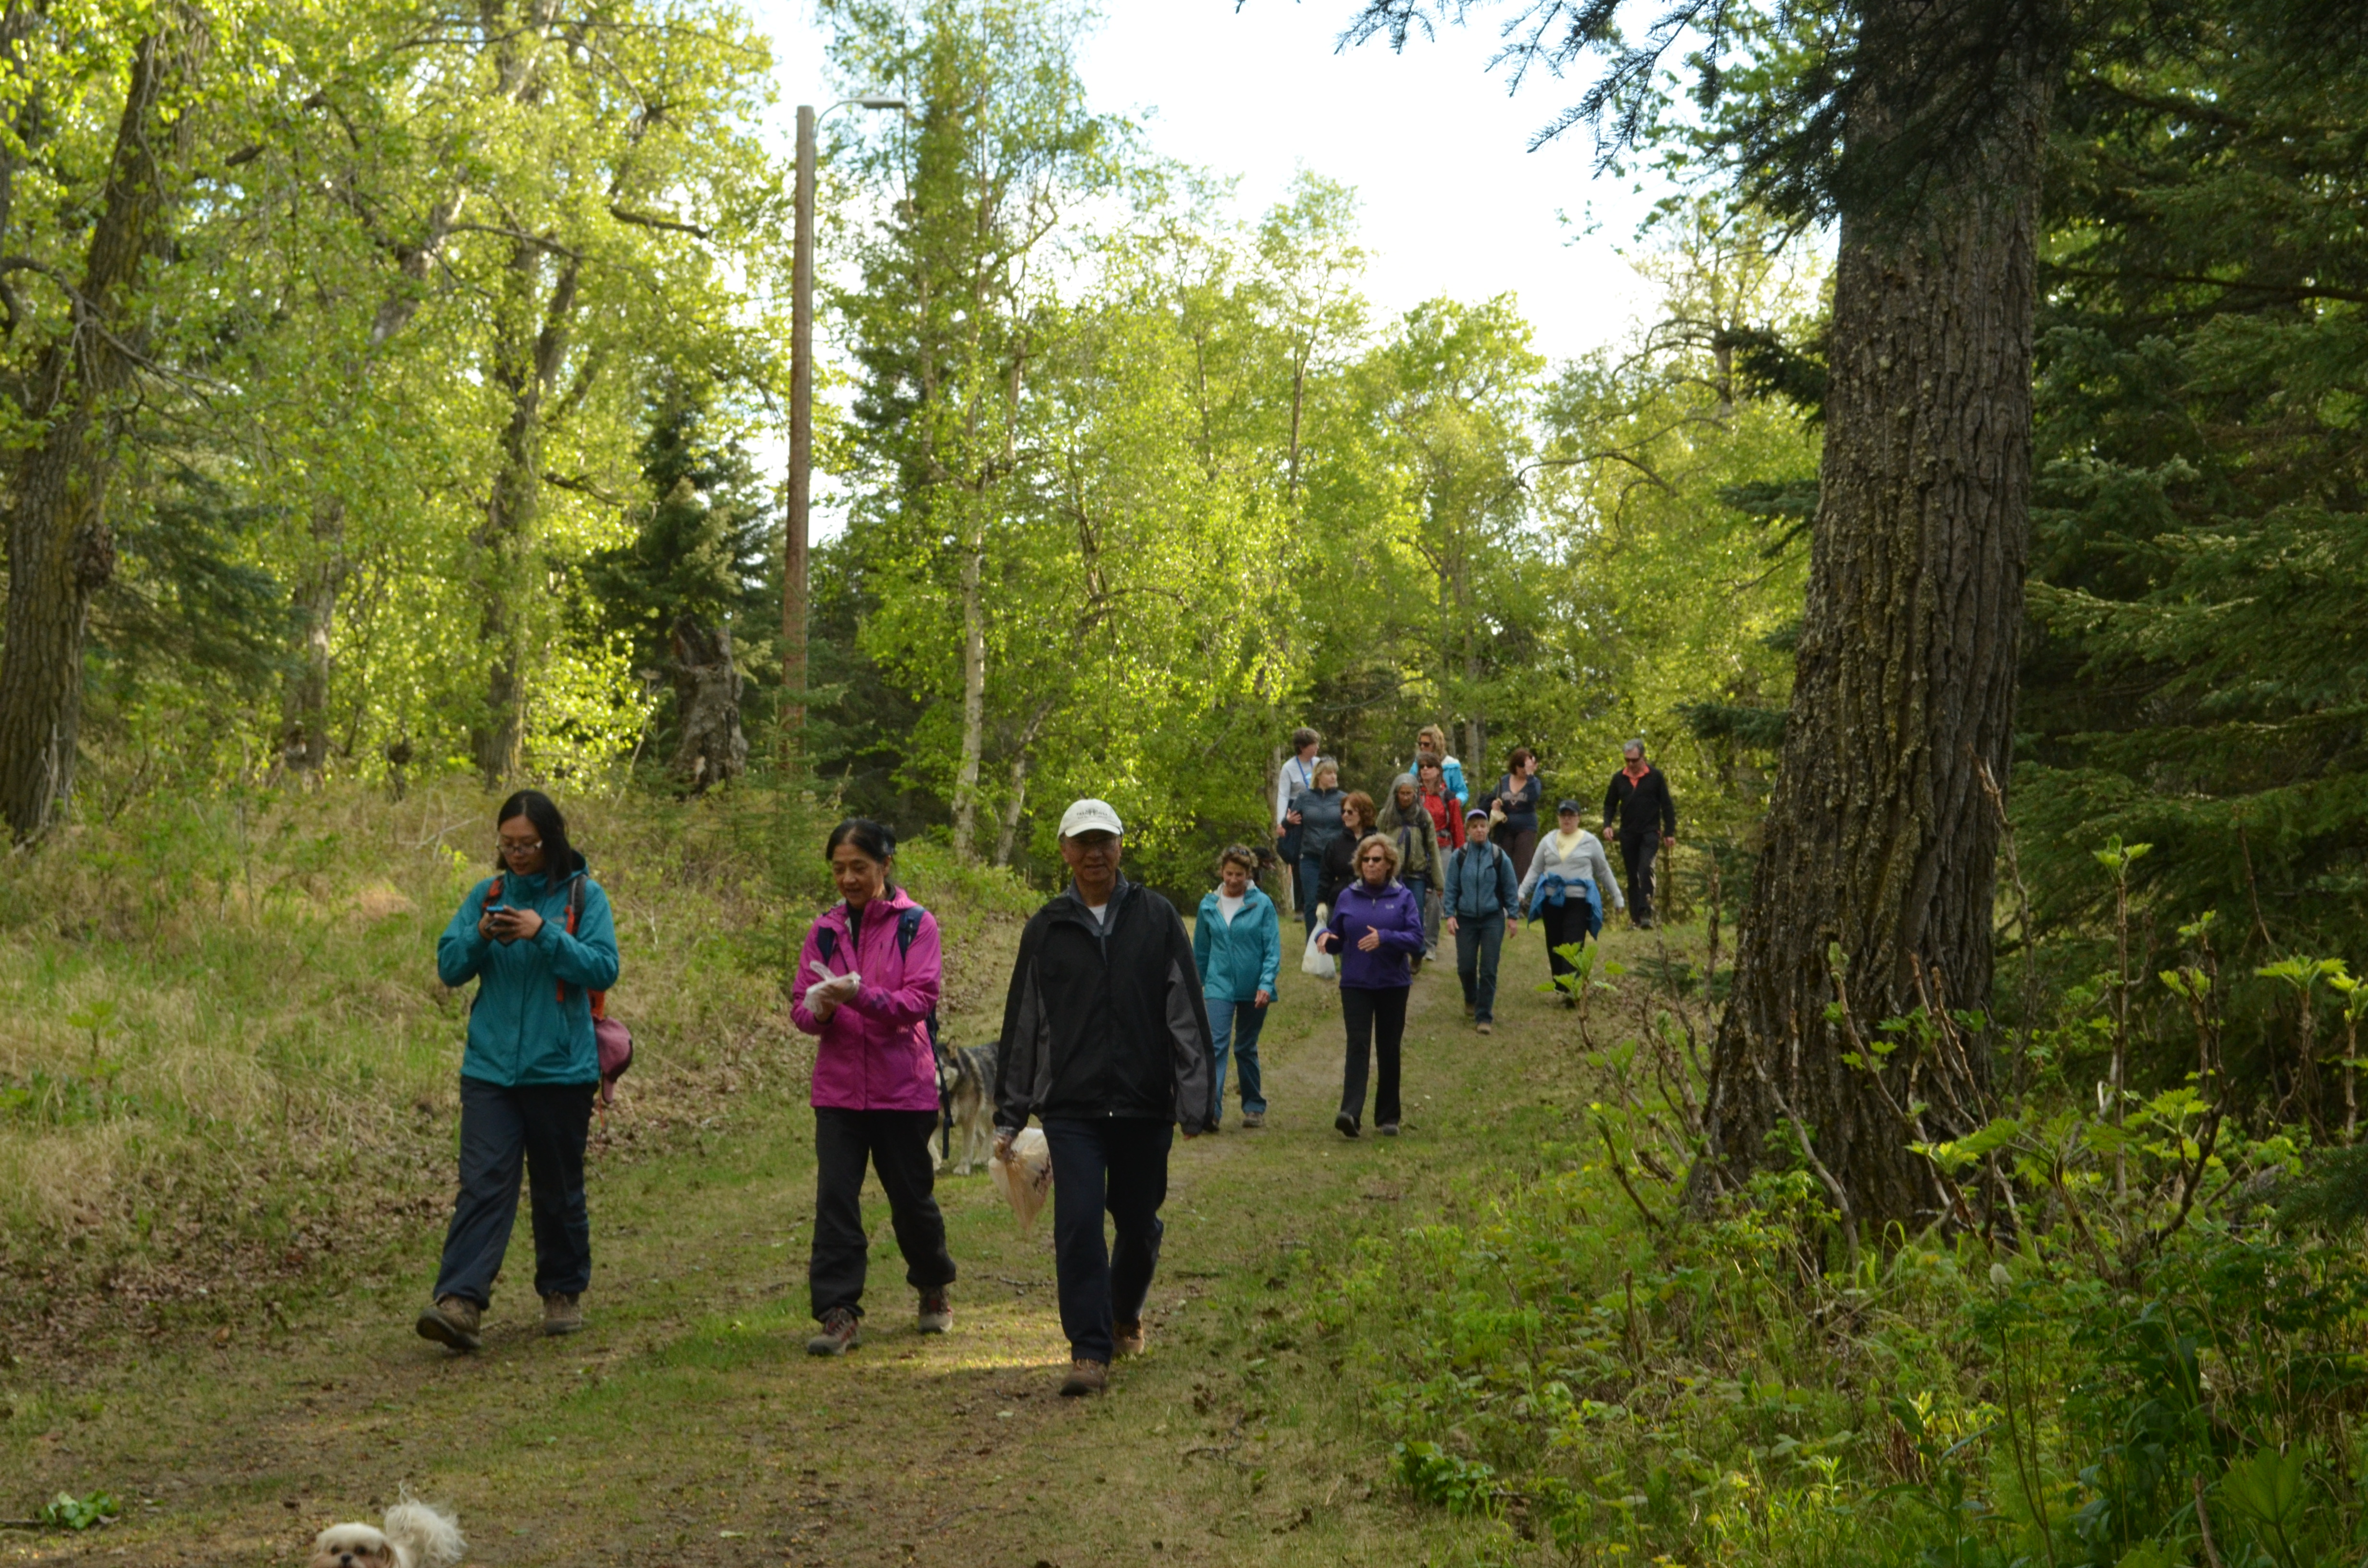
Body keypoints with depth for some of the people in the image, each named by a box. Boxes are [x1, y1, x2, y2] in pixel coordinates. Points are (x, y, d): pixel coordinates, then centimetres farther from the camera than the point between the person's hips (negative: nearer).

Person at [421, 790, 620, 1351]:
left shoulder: (583, 896, -2)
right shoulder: (486, 895, 7)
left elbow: (604, 968, -11)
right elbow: (449, 968, 5)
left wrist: (545, 934, -21)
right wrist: (480, 936, -14)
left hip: (560, 1069, -1)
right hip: (490, 1068, 2)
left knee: (559, 1189, 11)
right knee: (483, 1183, -9)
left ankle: (564, 1293, 27)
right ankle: (460, 1304, -17)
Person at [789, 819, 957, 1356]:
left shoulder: (915, 925, -3)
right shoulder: (825, 930, 8)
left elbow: (920, 1000, -12)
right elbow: (800, 1006, 6)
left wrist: (861, 996, -27)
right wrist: (818, 1010, -17)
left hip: (902, 1086, -2)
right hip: (839, 1086, 3)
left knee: (911, 1197, 8)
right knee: (835, 1199, -7)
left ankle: (933, 1289, 33)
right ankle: (840, 1313, -4)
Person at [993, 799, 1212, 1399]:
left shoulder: (1157, 918, 4)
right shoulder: (1046, 929, 6)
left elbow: (1186, 1014, 2)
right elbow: (1022, 1026, 10)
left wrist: (1195, 1100, -6)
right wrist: (1009, 1115, 8)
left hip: (1144, 1107, 0)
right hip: (1071, 1107, 0)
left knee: (1139, 1224, 13)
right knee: (1078, 1224, -11)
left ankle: (1125, 1315, 39)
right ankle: (1089, 1350, -4)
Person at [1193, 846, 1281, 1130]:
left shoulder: (1263, 904, -5)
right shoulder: (1209, 905, 3)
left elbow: (1273, 949, -6)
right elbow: (1201, 950, 13)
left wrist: (1266, 983, -17)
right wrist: (1197, 985, 17)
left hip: (1253, 988, -1)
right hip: (1219, 986, 1)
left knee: (1246, 1048, 10)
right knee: (1216, 1045, -13)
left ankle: (1254, 1107, 25)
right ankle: (1211, 1110, -21)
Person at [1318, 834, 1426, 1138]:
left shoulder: (1403, 898, 1)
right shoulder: (1348, 897, 6)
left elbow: (1416, 940, -9)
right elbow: (1337, 940, 12)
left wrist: (1385, 938, -24)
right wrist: (1326, 937, -11)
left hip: (1393, 985, 0)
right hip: (1356, 985, 0)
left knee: (1389, 1051, 7)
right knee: (1358, 1046, -13)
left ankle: (1388, 1117, 18)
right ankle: (1350, 1112, -23)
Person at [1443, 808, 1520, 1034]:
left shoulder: (1499, 857, -3)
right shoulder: (1458, 858, -2)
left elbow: (1511, 888, 4)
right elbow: (1451, 888, 3)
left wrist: (1513, 916, 2)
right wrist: (1450, 915, -4)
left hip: (1493, 919, -1)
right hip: (1466, 919, 1)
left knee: (1488, 969, -5)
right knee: (1466, 967, 5)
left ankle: (1484, 1017, 0)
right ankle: (1471, 999, 36)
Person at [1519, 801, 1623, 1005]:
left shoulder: (1590, 842, 6)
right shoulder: (1548, 841, 12)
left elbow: (1604, 872, 13)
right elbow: (1535, 870, 13)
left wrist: (1617, 898, 15)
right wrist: (1521, 893, 0)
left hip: (1578, 902, -3)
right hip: (1551, 901, 3)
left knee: (1573, 947, -14)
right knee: (1555, 947, 4)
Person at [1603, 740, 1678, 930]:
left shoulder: (1656, 777, -1)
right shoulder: (1619, 778, 7)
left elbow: (1667, 806, 2)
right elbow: (1610, 805, 16)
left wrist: (1669, 833, -1)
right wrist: (1607, 825, -1)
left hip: (1650, 833, -4)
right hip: (1627, 834, 4)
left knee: (1646, 868, -22)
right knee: (1632, 877, 6)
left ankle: (1645, 913, -25)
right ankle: (1636, 918, 10)